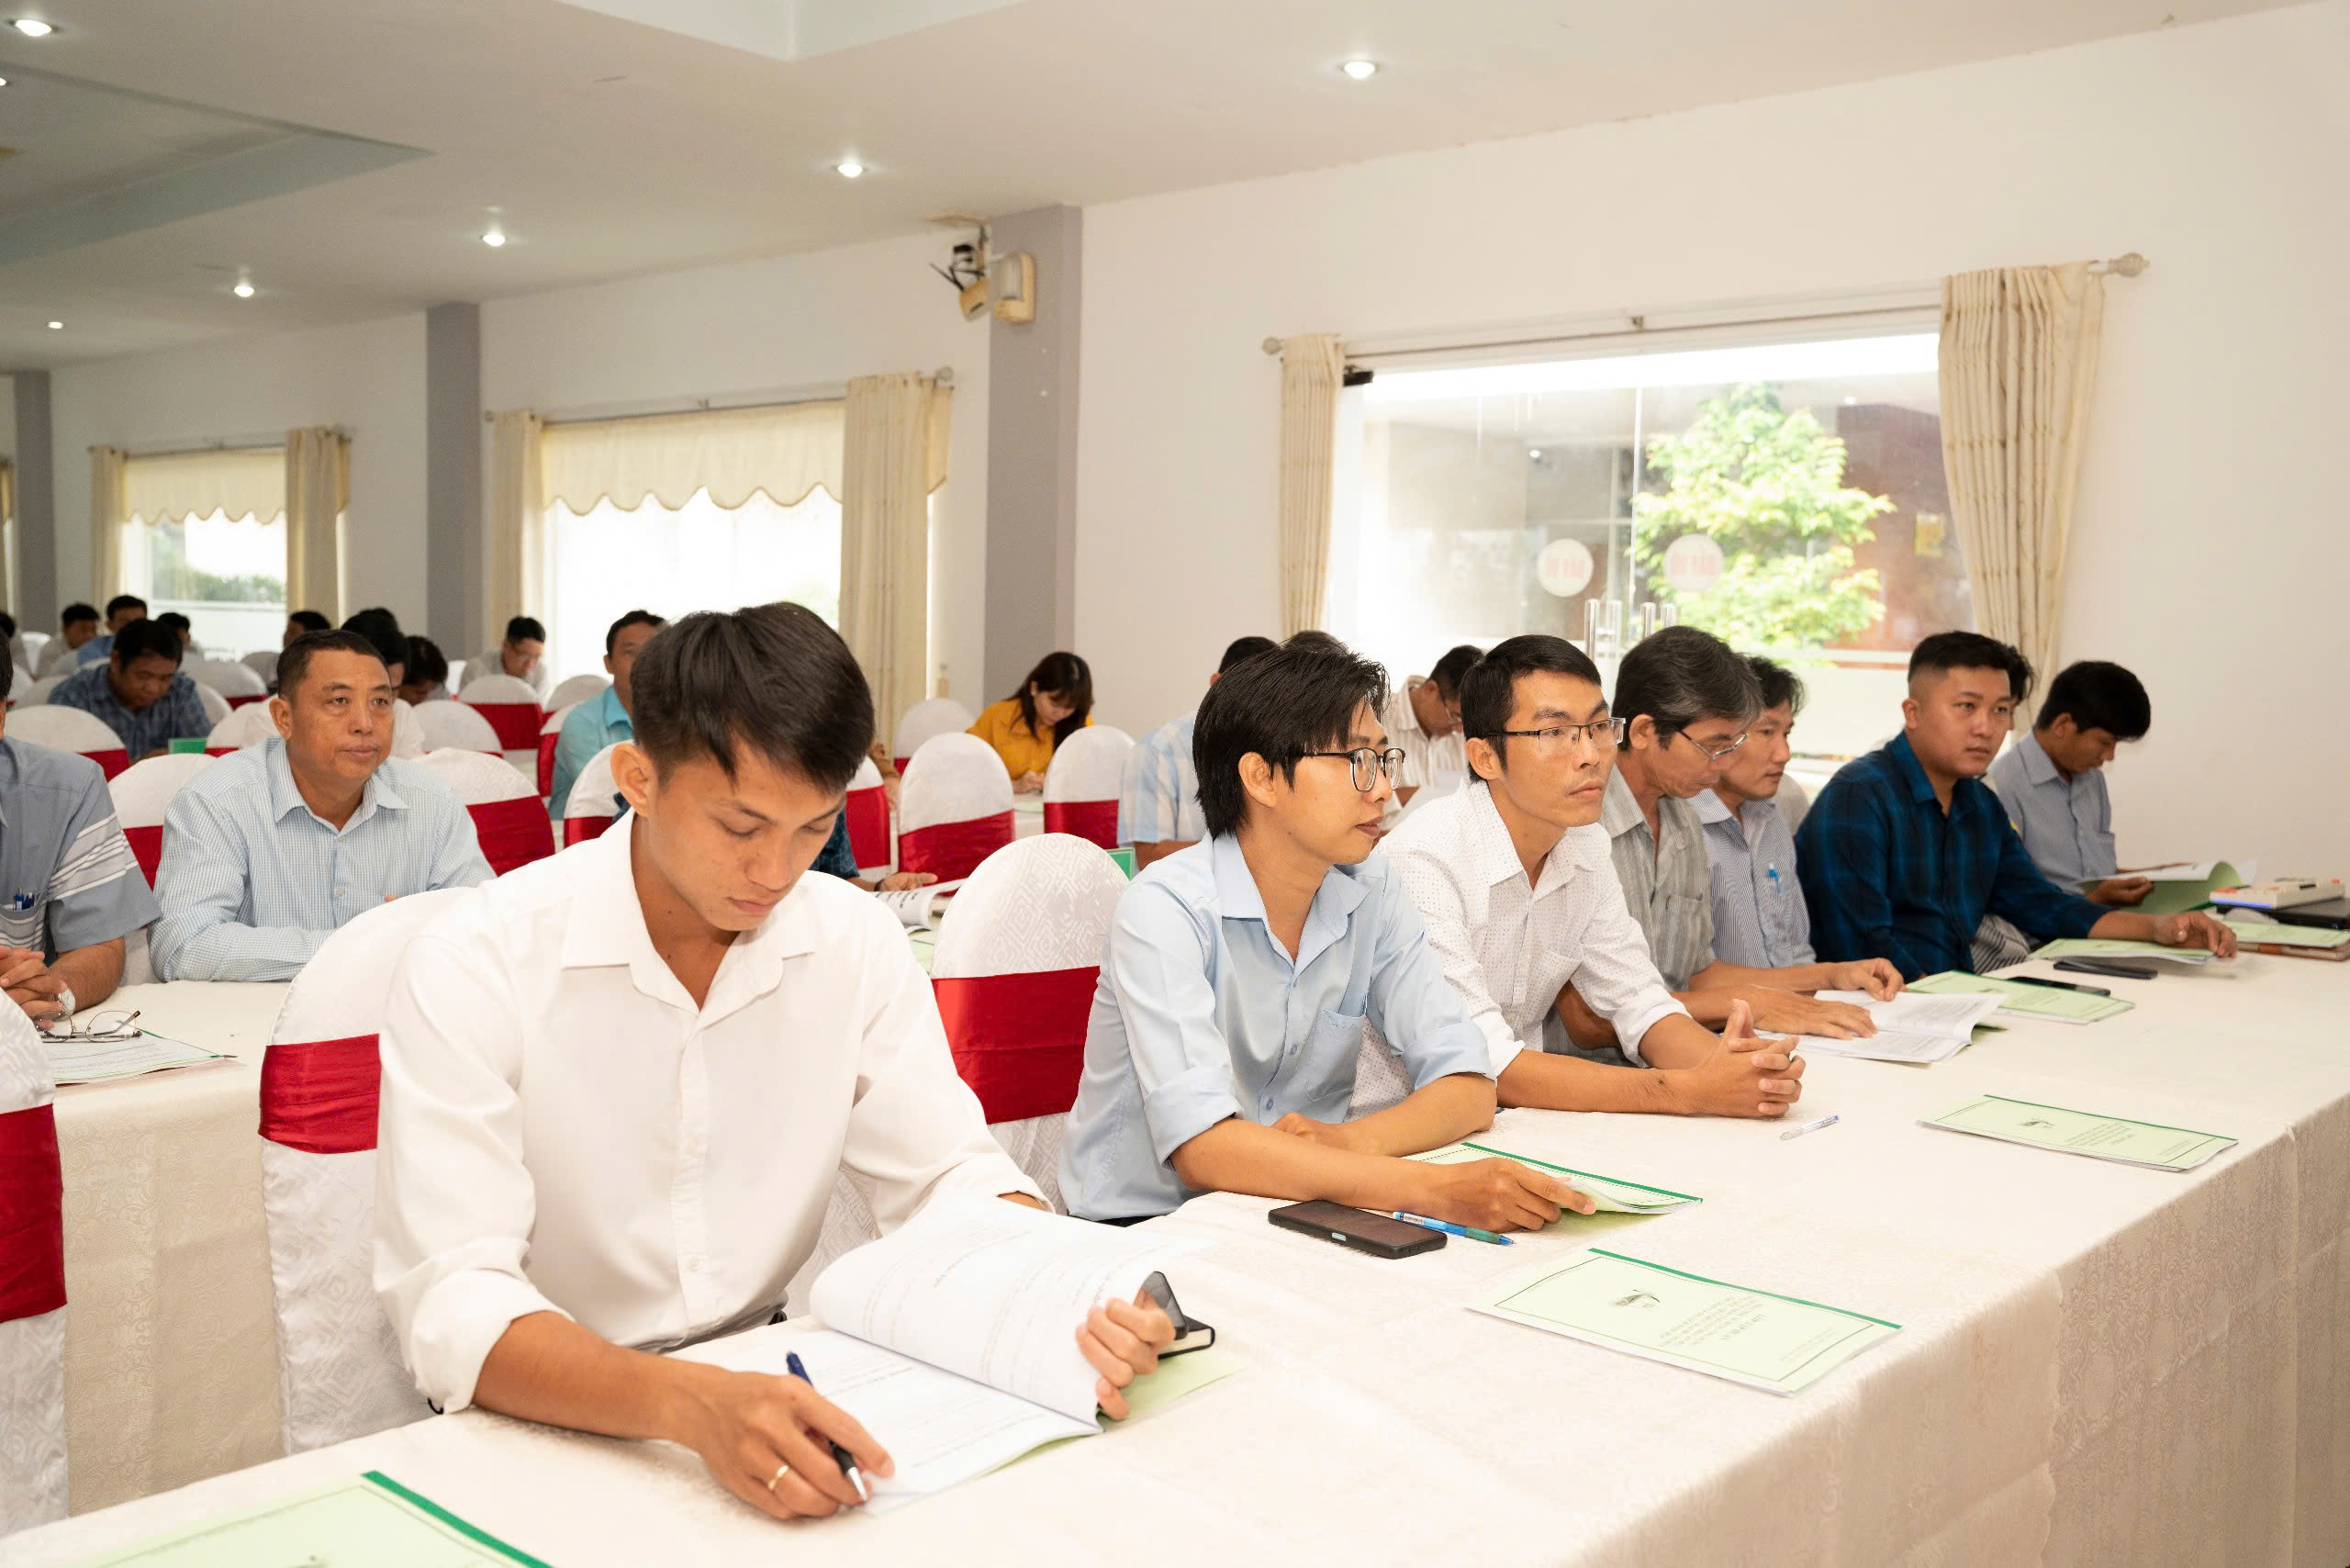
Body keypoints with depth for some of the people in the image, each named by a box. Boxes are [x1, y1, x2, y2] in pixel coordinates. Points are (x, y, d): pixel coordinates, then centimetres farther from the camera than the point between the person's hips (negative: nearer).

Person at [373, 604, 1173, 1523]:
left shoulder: (856, 942, -2)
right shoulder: (477, 965, -15)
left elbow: (949, 1176, 2)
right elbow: (452, 1307, -23)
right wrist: (689, 1403, -40)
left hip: (766, 1382, 2)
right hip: (549, 1424, -2)